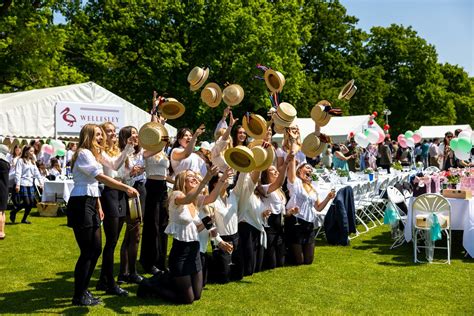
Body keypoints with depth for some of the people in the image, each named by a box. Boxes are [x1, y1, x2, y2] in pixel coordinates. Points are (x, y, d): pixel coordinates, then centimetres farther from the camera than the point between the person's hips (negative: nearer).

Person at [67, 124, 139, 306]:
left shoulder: (93, 154, 19)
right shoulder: (84, 153, -12)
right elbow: (102, 178, -23)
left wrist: (98, 207, 18)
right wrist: (126, 188, -28)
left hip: (90, 204, 10)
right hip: (81, 204, -10)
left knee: (96, 249, 11)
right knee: (87, 251, -6)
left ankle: (83, 290, 22)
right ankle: (78, 296, 5)